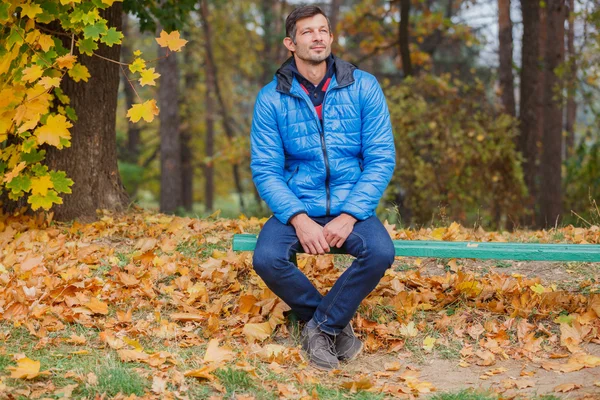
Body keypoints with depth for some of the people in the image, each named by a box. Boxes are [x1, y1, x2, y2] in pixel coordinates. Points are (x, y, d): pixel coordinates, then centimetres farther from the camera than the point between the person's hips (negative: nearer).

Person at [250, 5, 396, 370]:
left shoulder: (363, 87, -2)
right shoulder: (271, 98, -1)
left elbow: (382, 159, -4)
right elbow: (265, 170, -4)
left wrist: (349, 216, -16)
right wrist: (299, 219, -20)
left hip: (352, 207, 0)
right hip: (297, 207, 0)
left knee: (380, 252, -31)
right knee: (267, 259, -29)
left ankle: (320, 326, -8)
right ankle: (337, 324, -3)